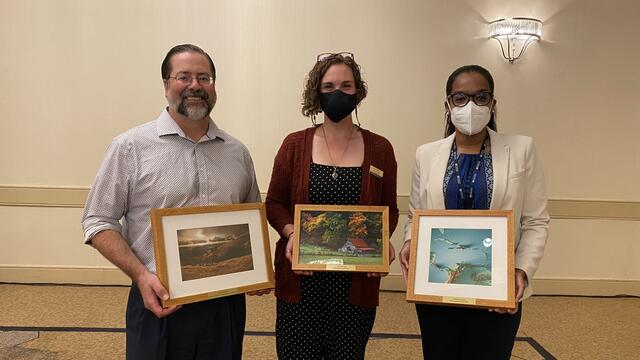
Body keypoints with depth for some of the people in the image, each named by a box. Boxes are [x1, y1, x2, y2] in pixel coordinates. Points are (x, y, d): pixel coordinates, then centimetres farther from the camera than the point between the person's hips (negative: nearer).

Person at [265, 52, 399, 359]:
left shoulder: (379, 149, 3)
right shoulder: (294, 145, 2)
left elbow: (389, 209, 9)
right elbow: (274, 204, 6)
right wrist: (290, 233, -13)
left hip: (356, 282, 1)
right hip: (300, 279, 0)